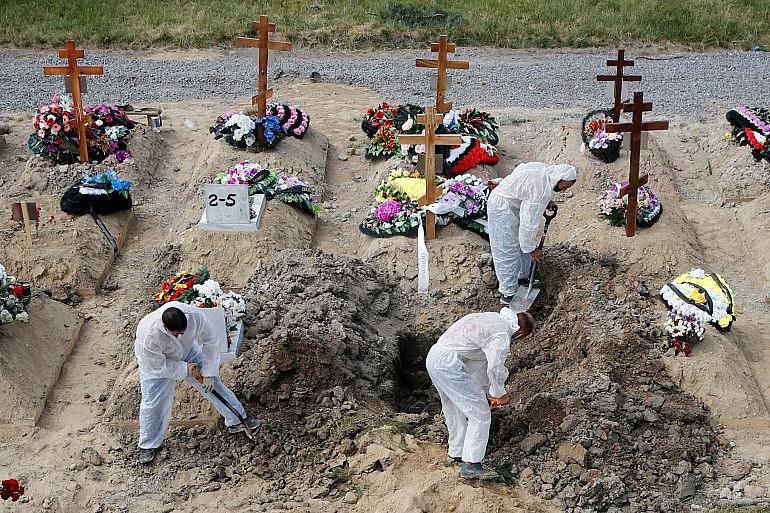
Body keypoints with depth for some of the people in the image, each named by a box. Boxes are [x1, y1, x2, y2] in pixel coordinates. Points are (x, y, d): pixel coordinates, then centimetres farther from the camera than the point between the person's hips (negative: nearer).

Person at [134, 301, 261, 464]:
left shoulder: (195, 315, -37)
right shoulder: (150, 336, -45)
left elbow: (210, 341, -21)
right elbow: (159, 367, -29)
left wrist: (208, 372, -17)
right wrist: (185, 369, -22)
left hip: (186, 351, 4)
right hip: (156, 360, -4)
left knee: (212, 382, 6)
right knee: (153, 403, -2)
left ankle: (236, 421, 21)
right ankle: (148, 445, 21)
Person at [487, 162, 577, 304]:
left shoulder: (544, 169, -5)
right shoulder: (542, 192, -32)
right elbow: (529, 223, -30)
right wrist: (532, 249, -18)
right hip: (502, 209, -10)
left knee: (524, 244, 20)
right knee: (508, 252, -4)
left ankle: (522, 277, 37)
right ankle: (508, 293, 3)